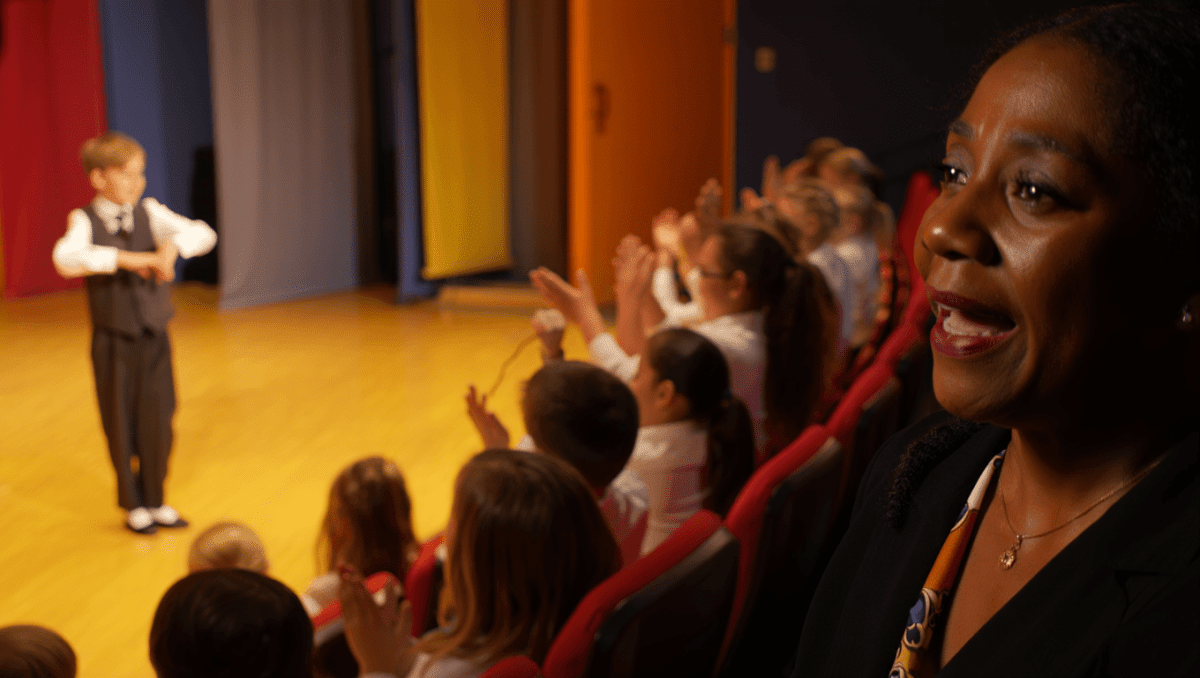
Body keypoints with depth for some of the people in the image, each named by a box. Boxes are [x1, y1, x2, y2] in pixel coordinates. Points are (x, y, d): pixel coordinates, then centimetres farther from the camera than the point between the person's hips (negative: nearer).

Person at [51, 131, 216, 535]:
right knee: (121, 426, 9)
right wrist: (122, 258, -37)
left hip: (154, 338, 3)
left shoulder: (150, 213, 0)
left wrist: (172, 246, -28)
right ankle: (133, 505, 28)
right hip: (113, 341, -3)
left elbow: (204, 234, -9)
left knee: (158, 422, 8)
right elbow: (65, 259, -30)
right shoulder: (85, 220, -9)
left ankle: (155, 502, 28)